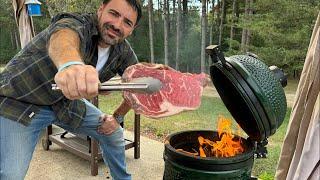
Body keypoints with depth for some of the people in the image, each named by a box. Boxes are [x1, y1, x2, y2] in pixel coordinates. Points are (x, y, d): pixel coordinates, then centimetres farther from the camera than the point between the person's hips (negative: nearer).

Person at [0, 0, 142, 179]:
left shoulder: (123, 51, -9)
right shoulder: (76, 23, -28)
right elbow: (63, 37, -53)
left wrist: (117, 117, 2)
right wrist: (69, 64, -75)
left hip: (66, 100, 6)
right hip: (19, 103, -5)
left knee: (114, 134, 9)